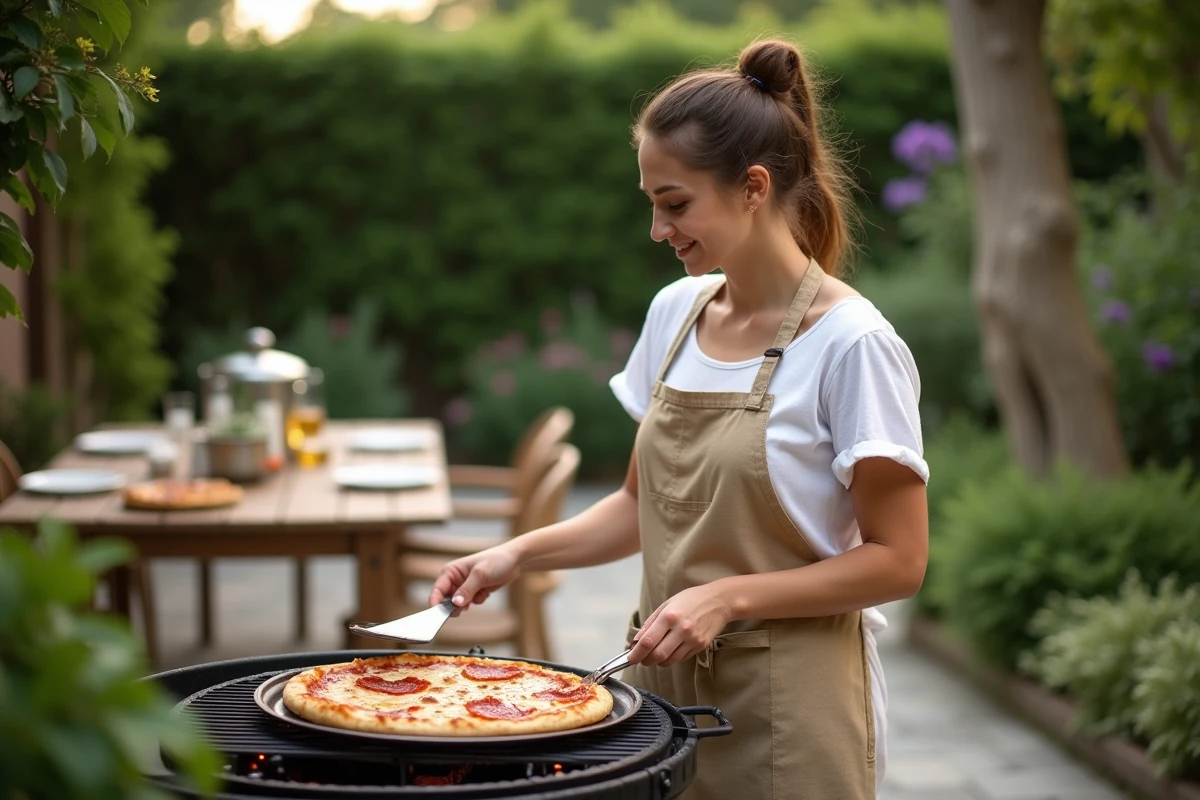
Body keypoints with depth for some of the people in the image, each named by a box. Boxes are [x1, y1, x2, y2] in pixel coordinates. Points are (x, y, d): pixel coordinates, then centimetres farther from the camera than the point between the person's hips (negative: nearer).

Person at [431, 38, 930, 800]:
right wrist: (520, 553, -1)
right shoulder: (675, 314, 3)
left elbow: (897, 559, -14)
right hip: (665, 681, 5)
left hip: (785, 708, -5)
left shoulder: (851, 343, -15)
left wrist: (728, 596, -21)